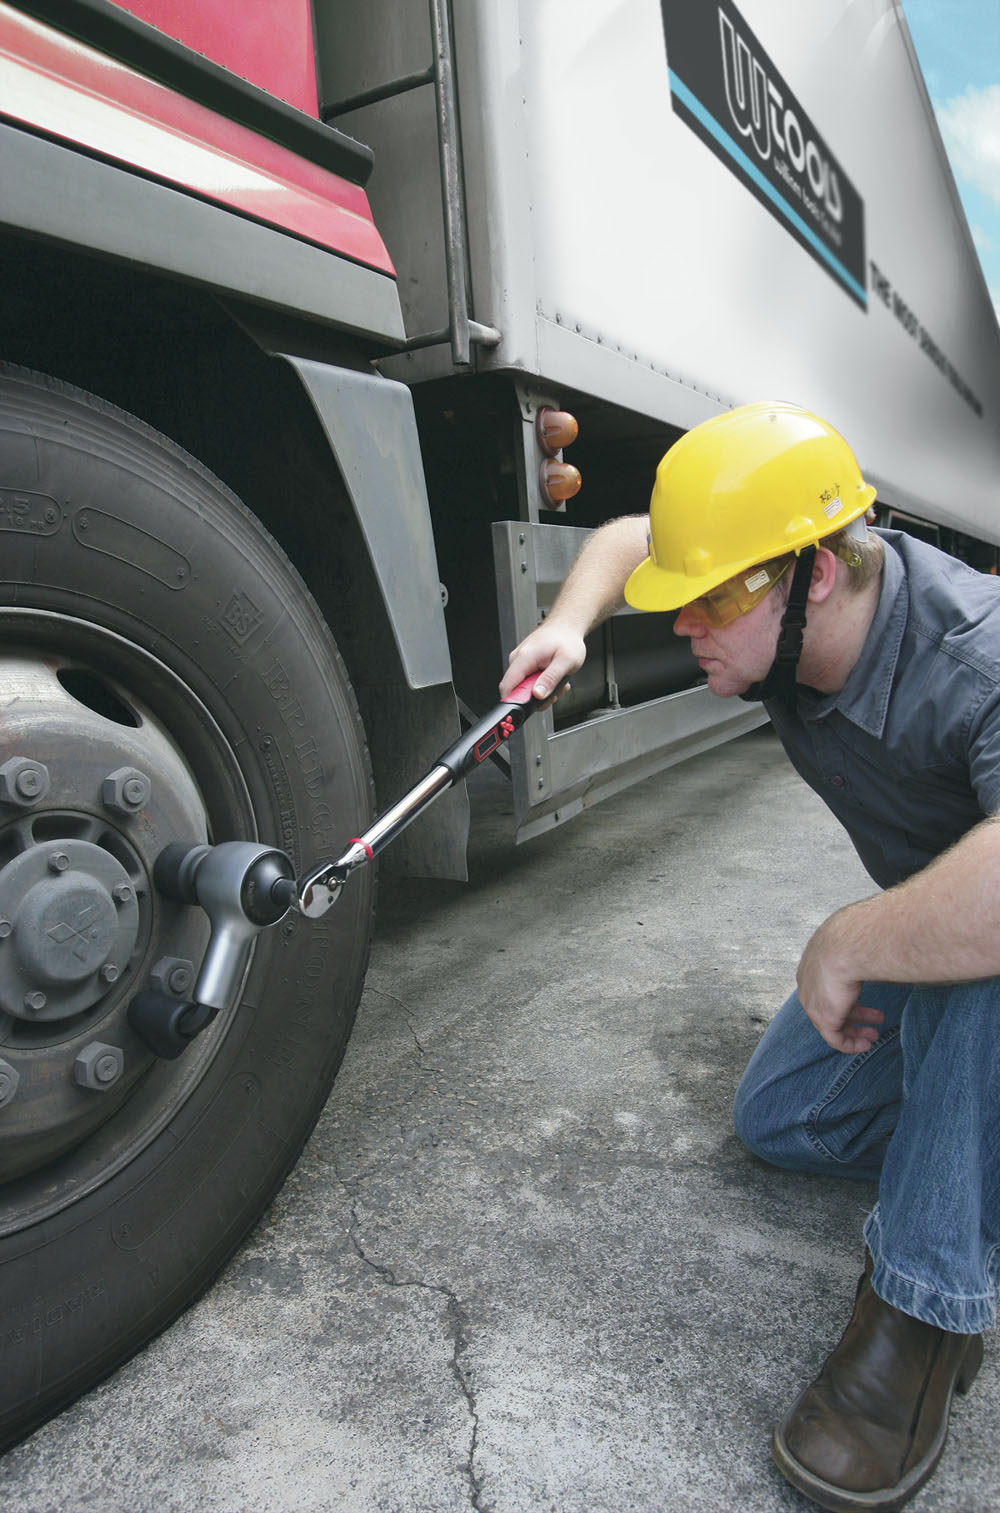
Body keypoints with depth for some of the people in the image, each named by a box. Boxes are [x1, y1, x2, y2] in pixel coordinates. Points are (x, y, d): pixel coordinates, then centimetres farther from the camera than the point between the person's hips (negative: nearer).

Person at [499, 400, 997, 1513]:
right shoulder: (780, 607, -16)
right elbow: (625, 538, 1)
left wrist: (843, 944, -43)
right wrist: (570, 624, -18)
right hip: (906, 916, 7)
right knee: (774, 1119, 7)